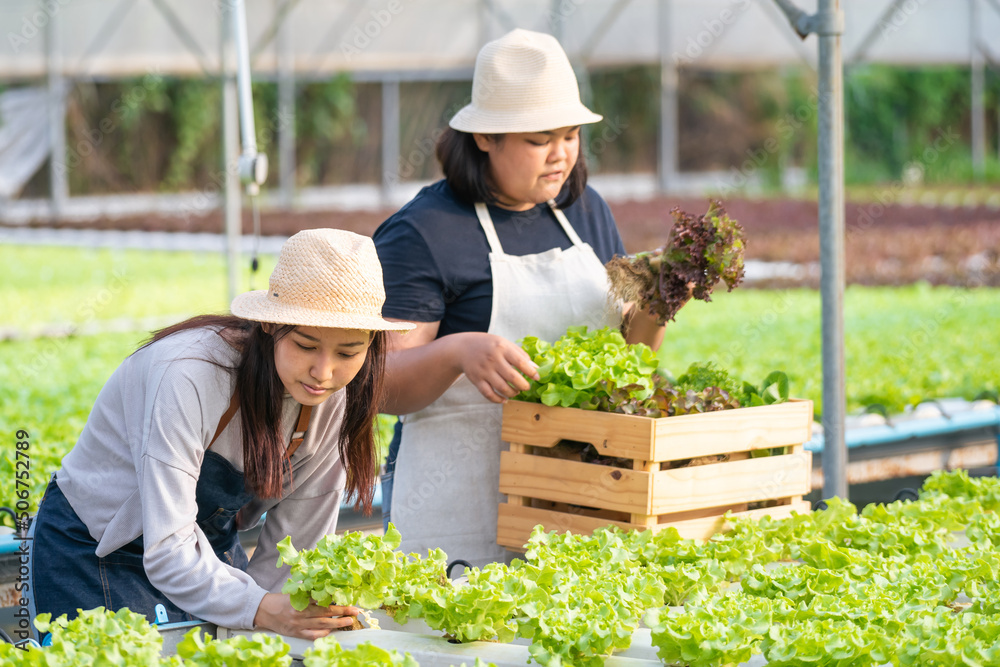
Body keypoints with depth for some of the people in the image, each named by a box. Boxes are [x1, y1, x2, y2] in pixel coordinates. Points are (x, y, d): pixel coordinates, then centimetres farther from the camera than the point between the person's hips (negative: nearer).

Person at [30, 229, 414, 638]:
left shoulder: (333, 397, -13)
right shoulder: (189, 374, -33)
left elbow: (298, 543, -8)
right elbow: (167, 551, -37)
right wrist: (263, 610, -48)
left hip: (211, 549, 5)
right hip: (96, 556, -5)